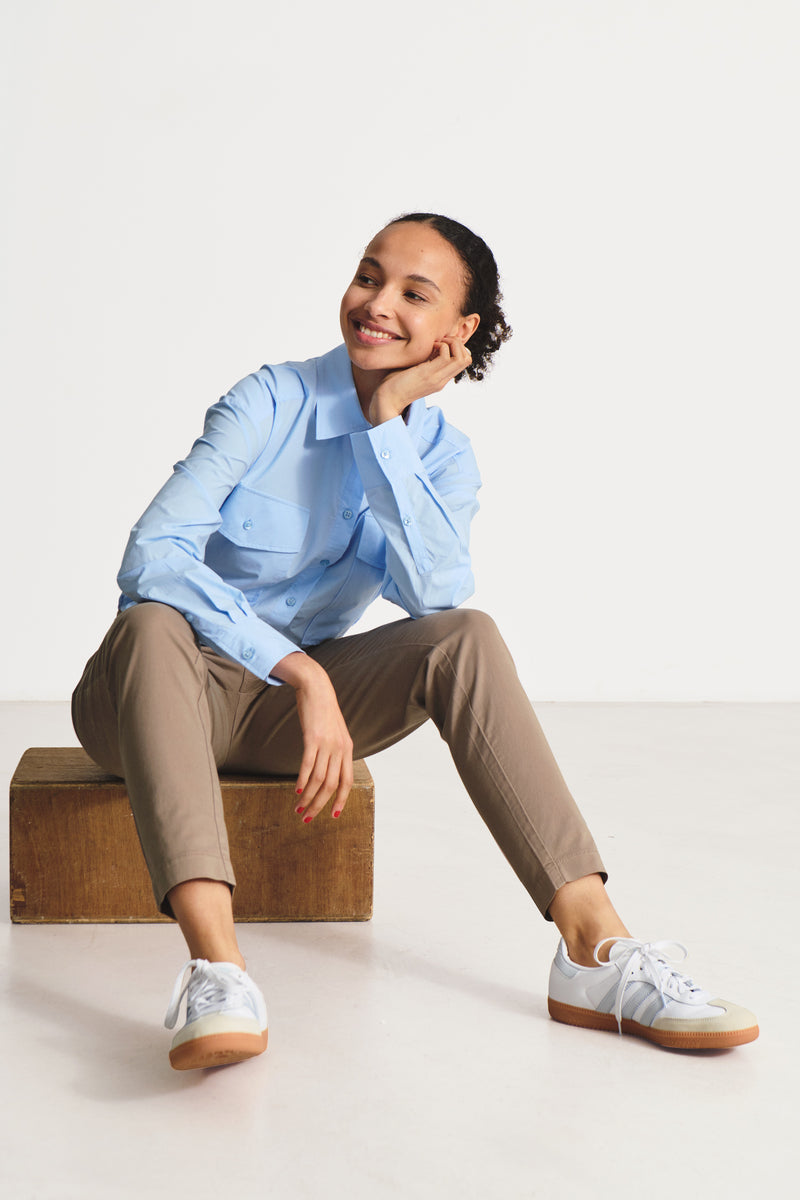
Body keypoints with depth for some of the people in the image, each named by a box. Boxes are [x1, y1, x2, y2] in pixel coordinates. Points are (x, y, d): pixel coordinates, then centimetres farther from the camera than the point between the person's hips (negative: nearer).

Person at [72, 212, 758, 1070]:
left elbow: (433, 594, -20)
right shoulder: (272, 403, -11)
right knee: (154, 624, -38)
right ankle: (215, 968, -55)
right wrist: (302, 673, -32)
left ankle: (595, 950, -30)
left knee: (466, 636, -21)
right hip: (158, 698, -3)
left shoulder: (443, 458, 1)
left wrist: (388, 421, -20)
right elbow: (152, 558, -24)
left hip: (286, 710, 3)